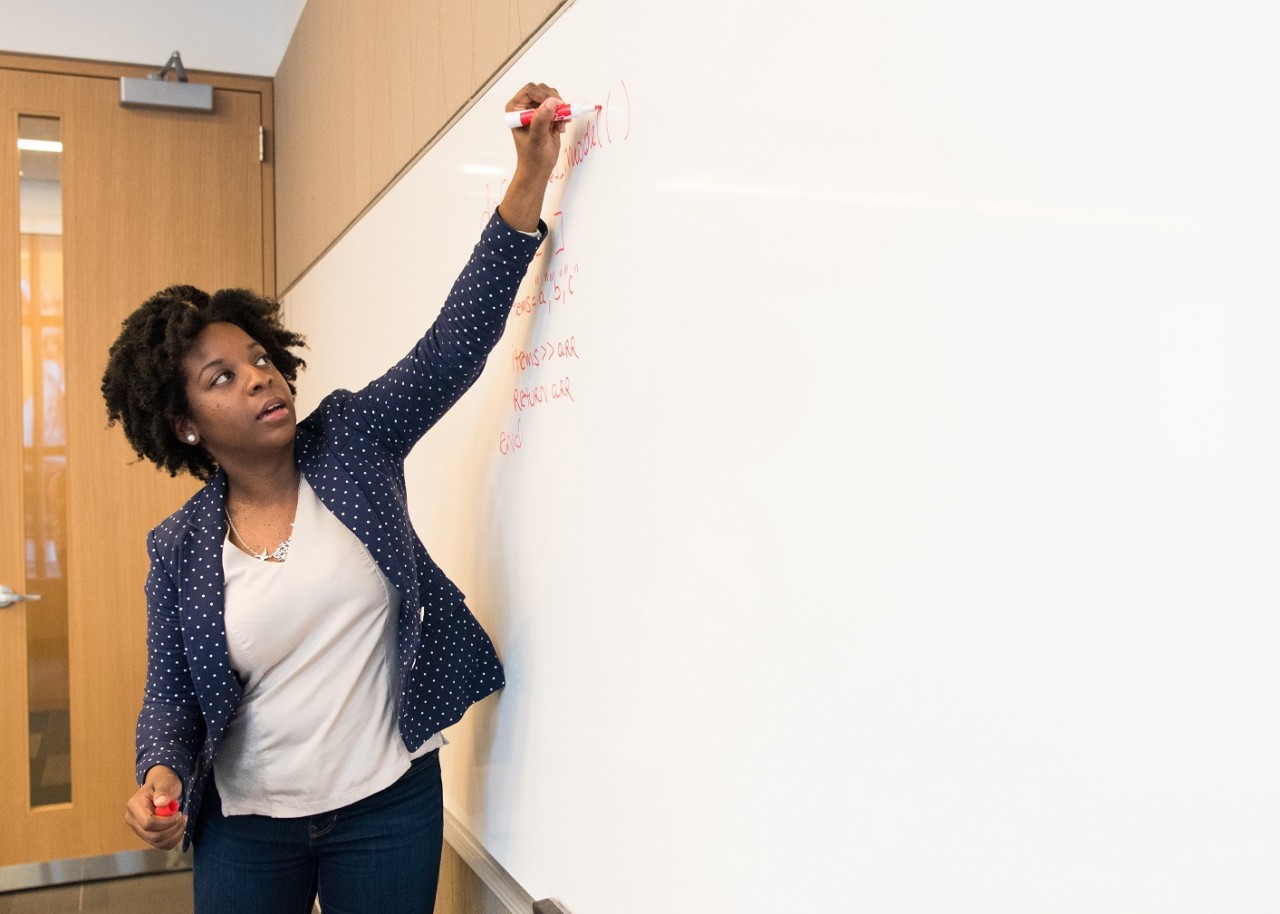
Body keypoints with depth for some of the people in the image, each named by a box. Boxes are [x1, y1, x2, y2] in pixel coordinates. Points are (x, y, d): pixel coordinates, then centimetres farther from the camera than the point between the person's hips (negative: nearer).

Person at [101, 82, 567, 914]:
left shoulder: (353, 443, -5)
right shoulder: (181, 551, -4)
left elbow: (456, 342, -12)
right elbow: (172, 692, 3)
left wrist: (532, 174, -19)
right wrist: (161, 773, -20)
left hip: (390, 808, 0)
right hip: (244, 829, 1)